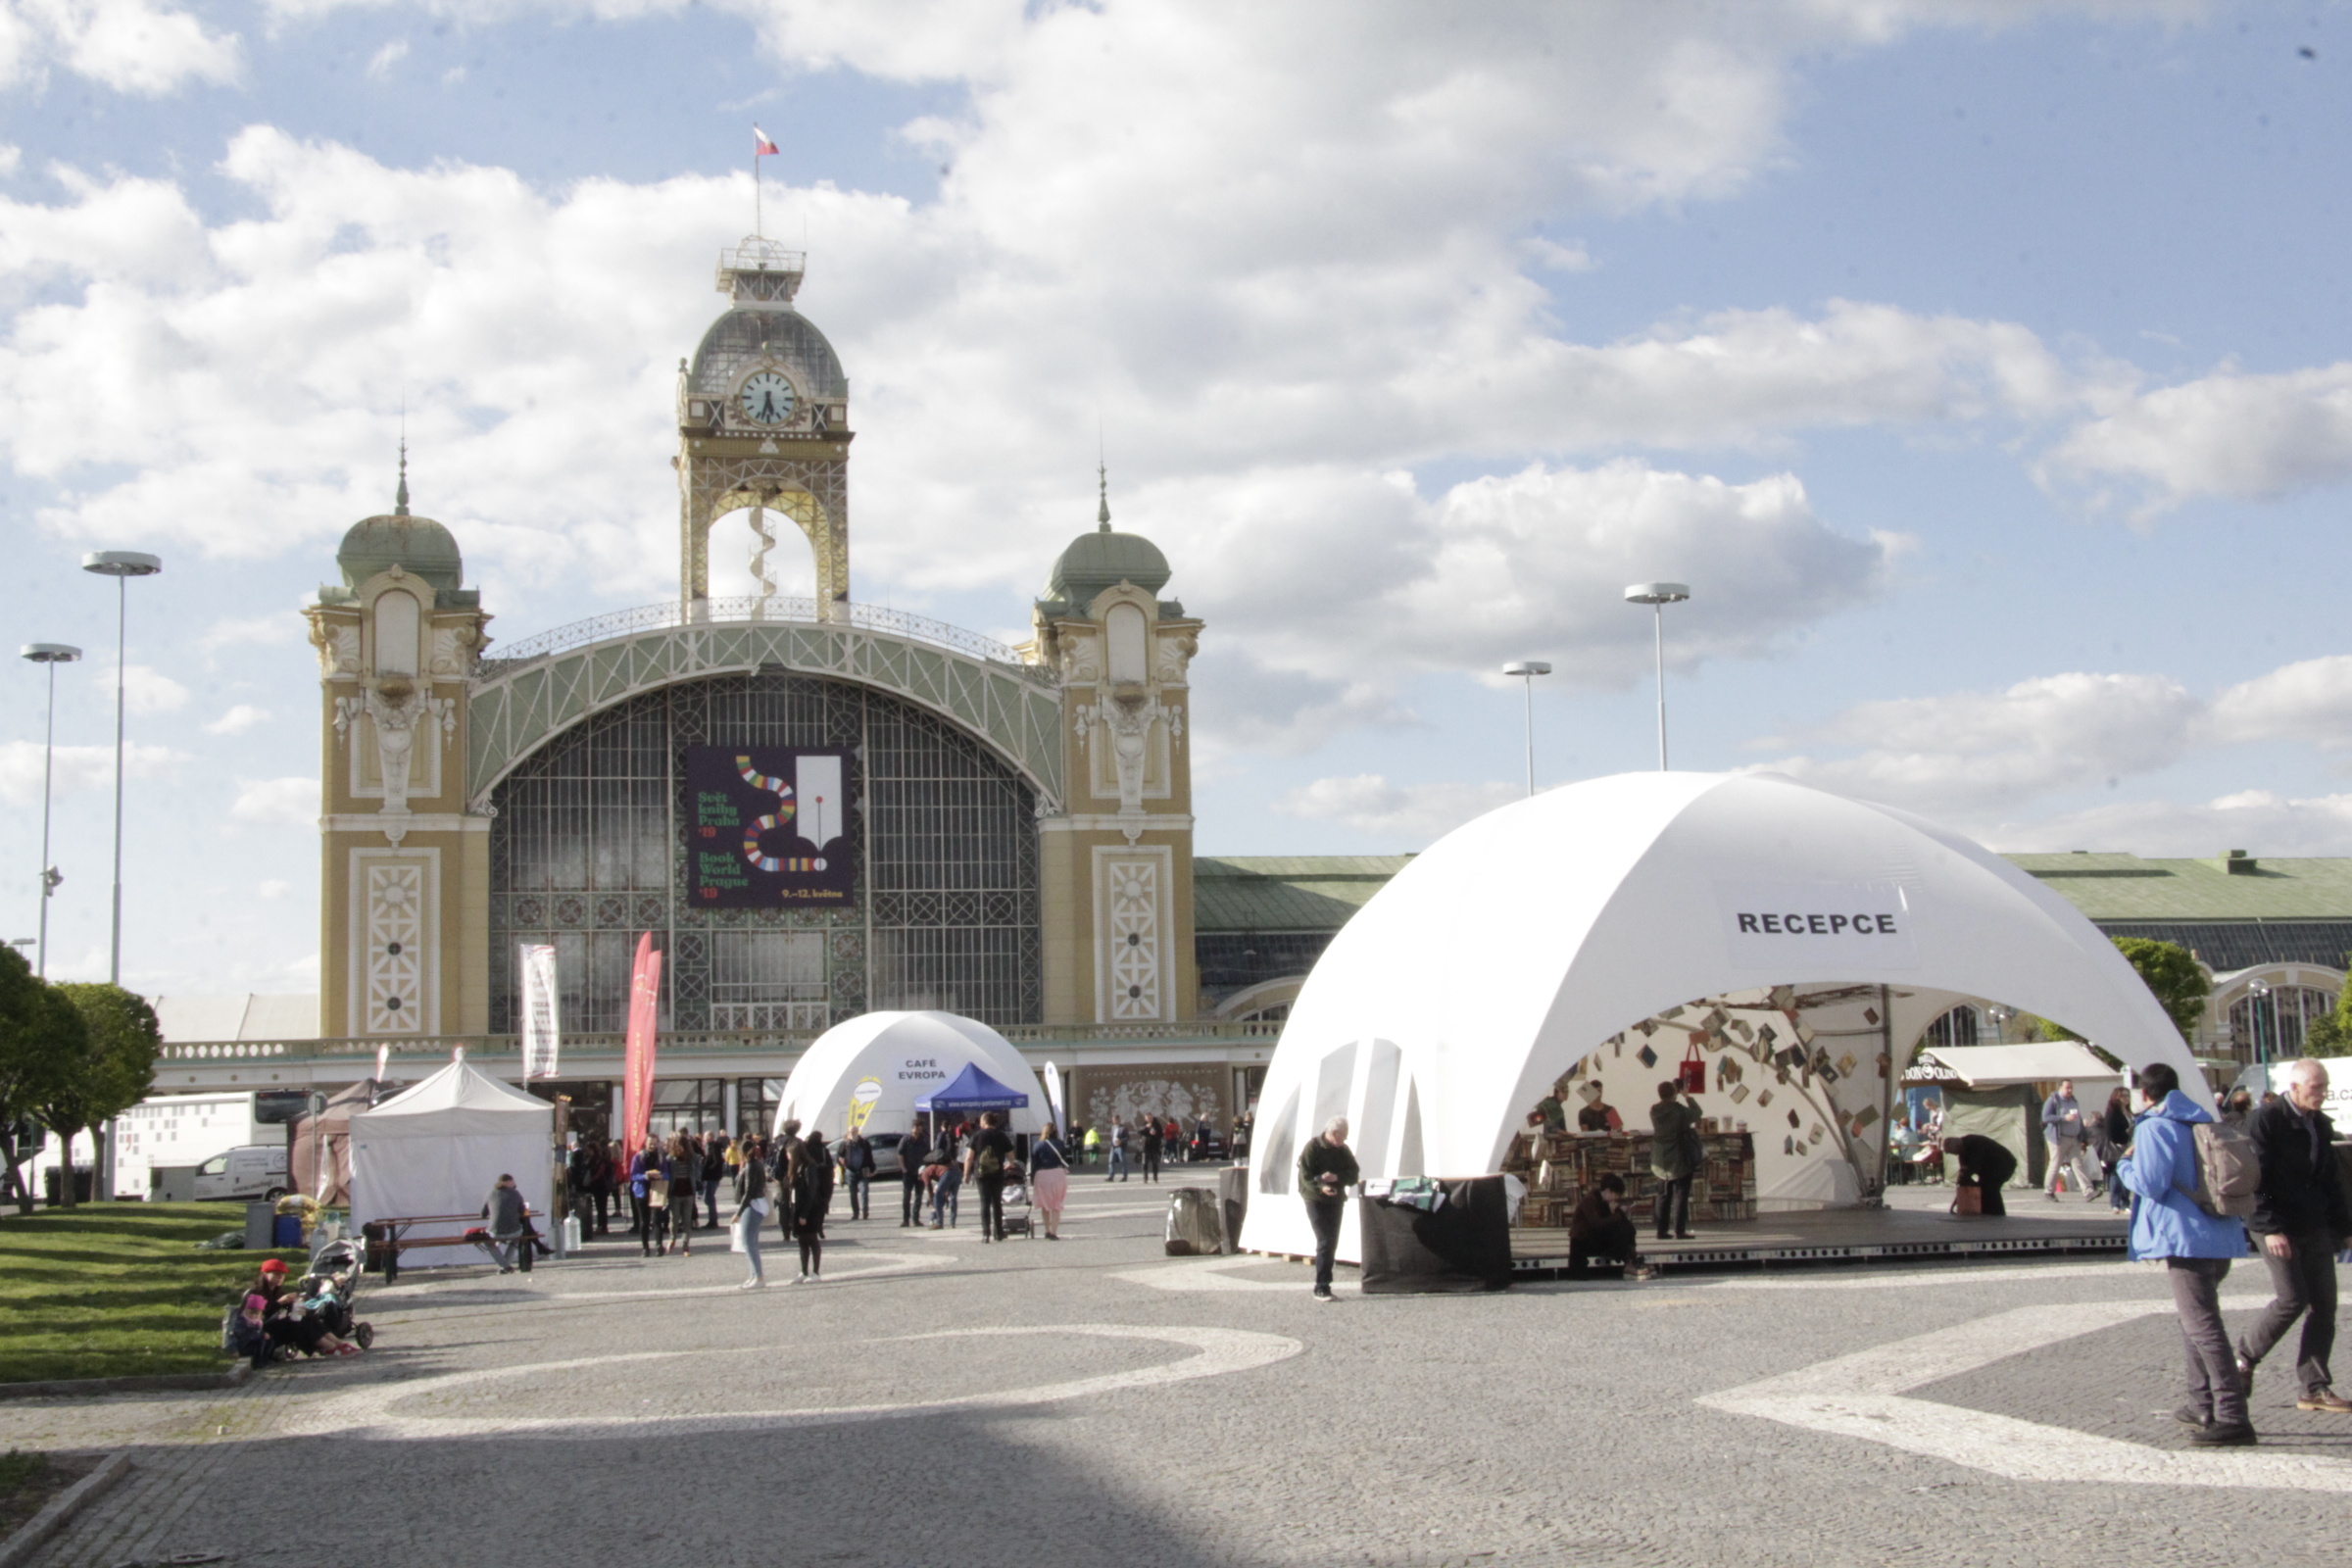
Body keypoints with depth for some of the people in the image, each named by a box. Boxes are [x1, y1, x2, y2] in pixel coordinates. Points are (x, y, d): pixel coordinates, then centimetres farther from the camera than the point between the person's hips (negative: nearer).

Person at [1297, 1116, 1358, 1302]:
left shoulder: (1344, 1150, 8)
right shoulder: (1313, 1147, -9)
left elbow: (1353, 1175, 3)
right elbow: (1305, 1174, -13)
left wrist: (1336, 1177, -17)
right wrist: (1320, 1185, -31)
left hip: (1336, 1201, 6)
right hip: (1316, 1200, -6)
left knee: (1332, 1243, 8)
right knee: (1325, 1242, -13)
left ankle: (1323, 1286, 18)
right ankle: (1321, 1288, -11)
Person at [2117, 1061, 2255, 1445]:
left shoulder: (2153, 1127, -8)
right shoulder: (2204, 1122, 17)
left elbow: (2150, 1184, -17)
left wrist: (2124, 1165, 1)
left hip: (2186, 1238, -9)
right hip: (2219, 1237, 9)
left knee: (2203, 1327, -12)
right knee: (2196, 1319, 23)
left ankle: (2232, 1417, -18)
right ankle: (2203, 1406, 28)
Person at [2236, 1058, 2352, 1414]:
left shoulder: (2321, 1125, 13)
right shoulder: (2267, 1121, -10)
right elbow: (2256, 1180, -15)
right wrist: (2270, 1228, -20)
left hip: (2315, 1227, 7)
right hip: (2277, 1226, -7)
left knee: (2323, 1304, 2)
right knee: (2292, 1298, -15)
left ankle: (2315, 1388, 7)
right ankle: (2245, 1356, 7)